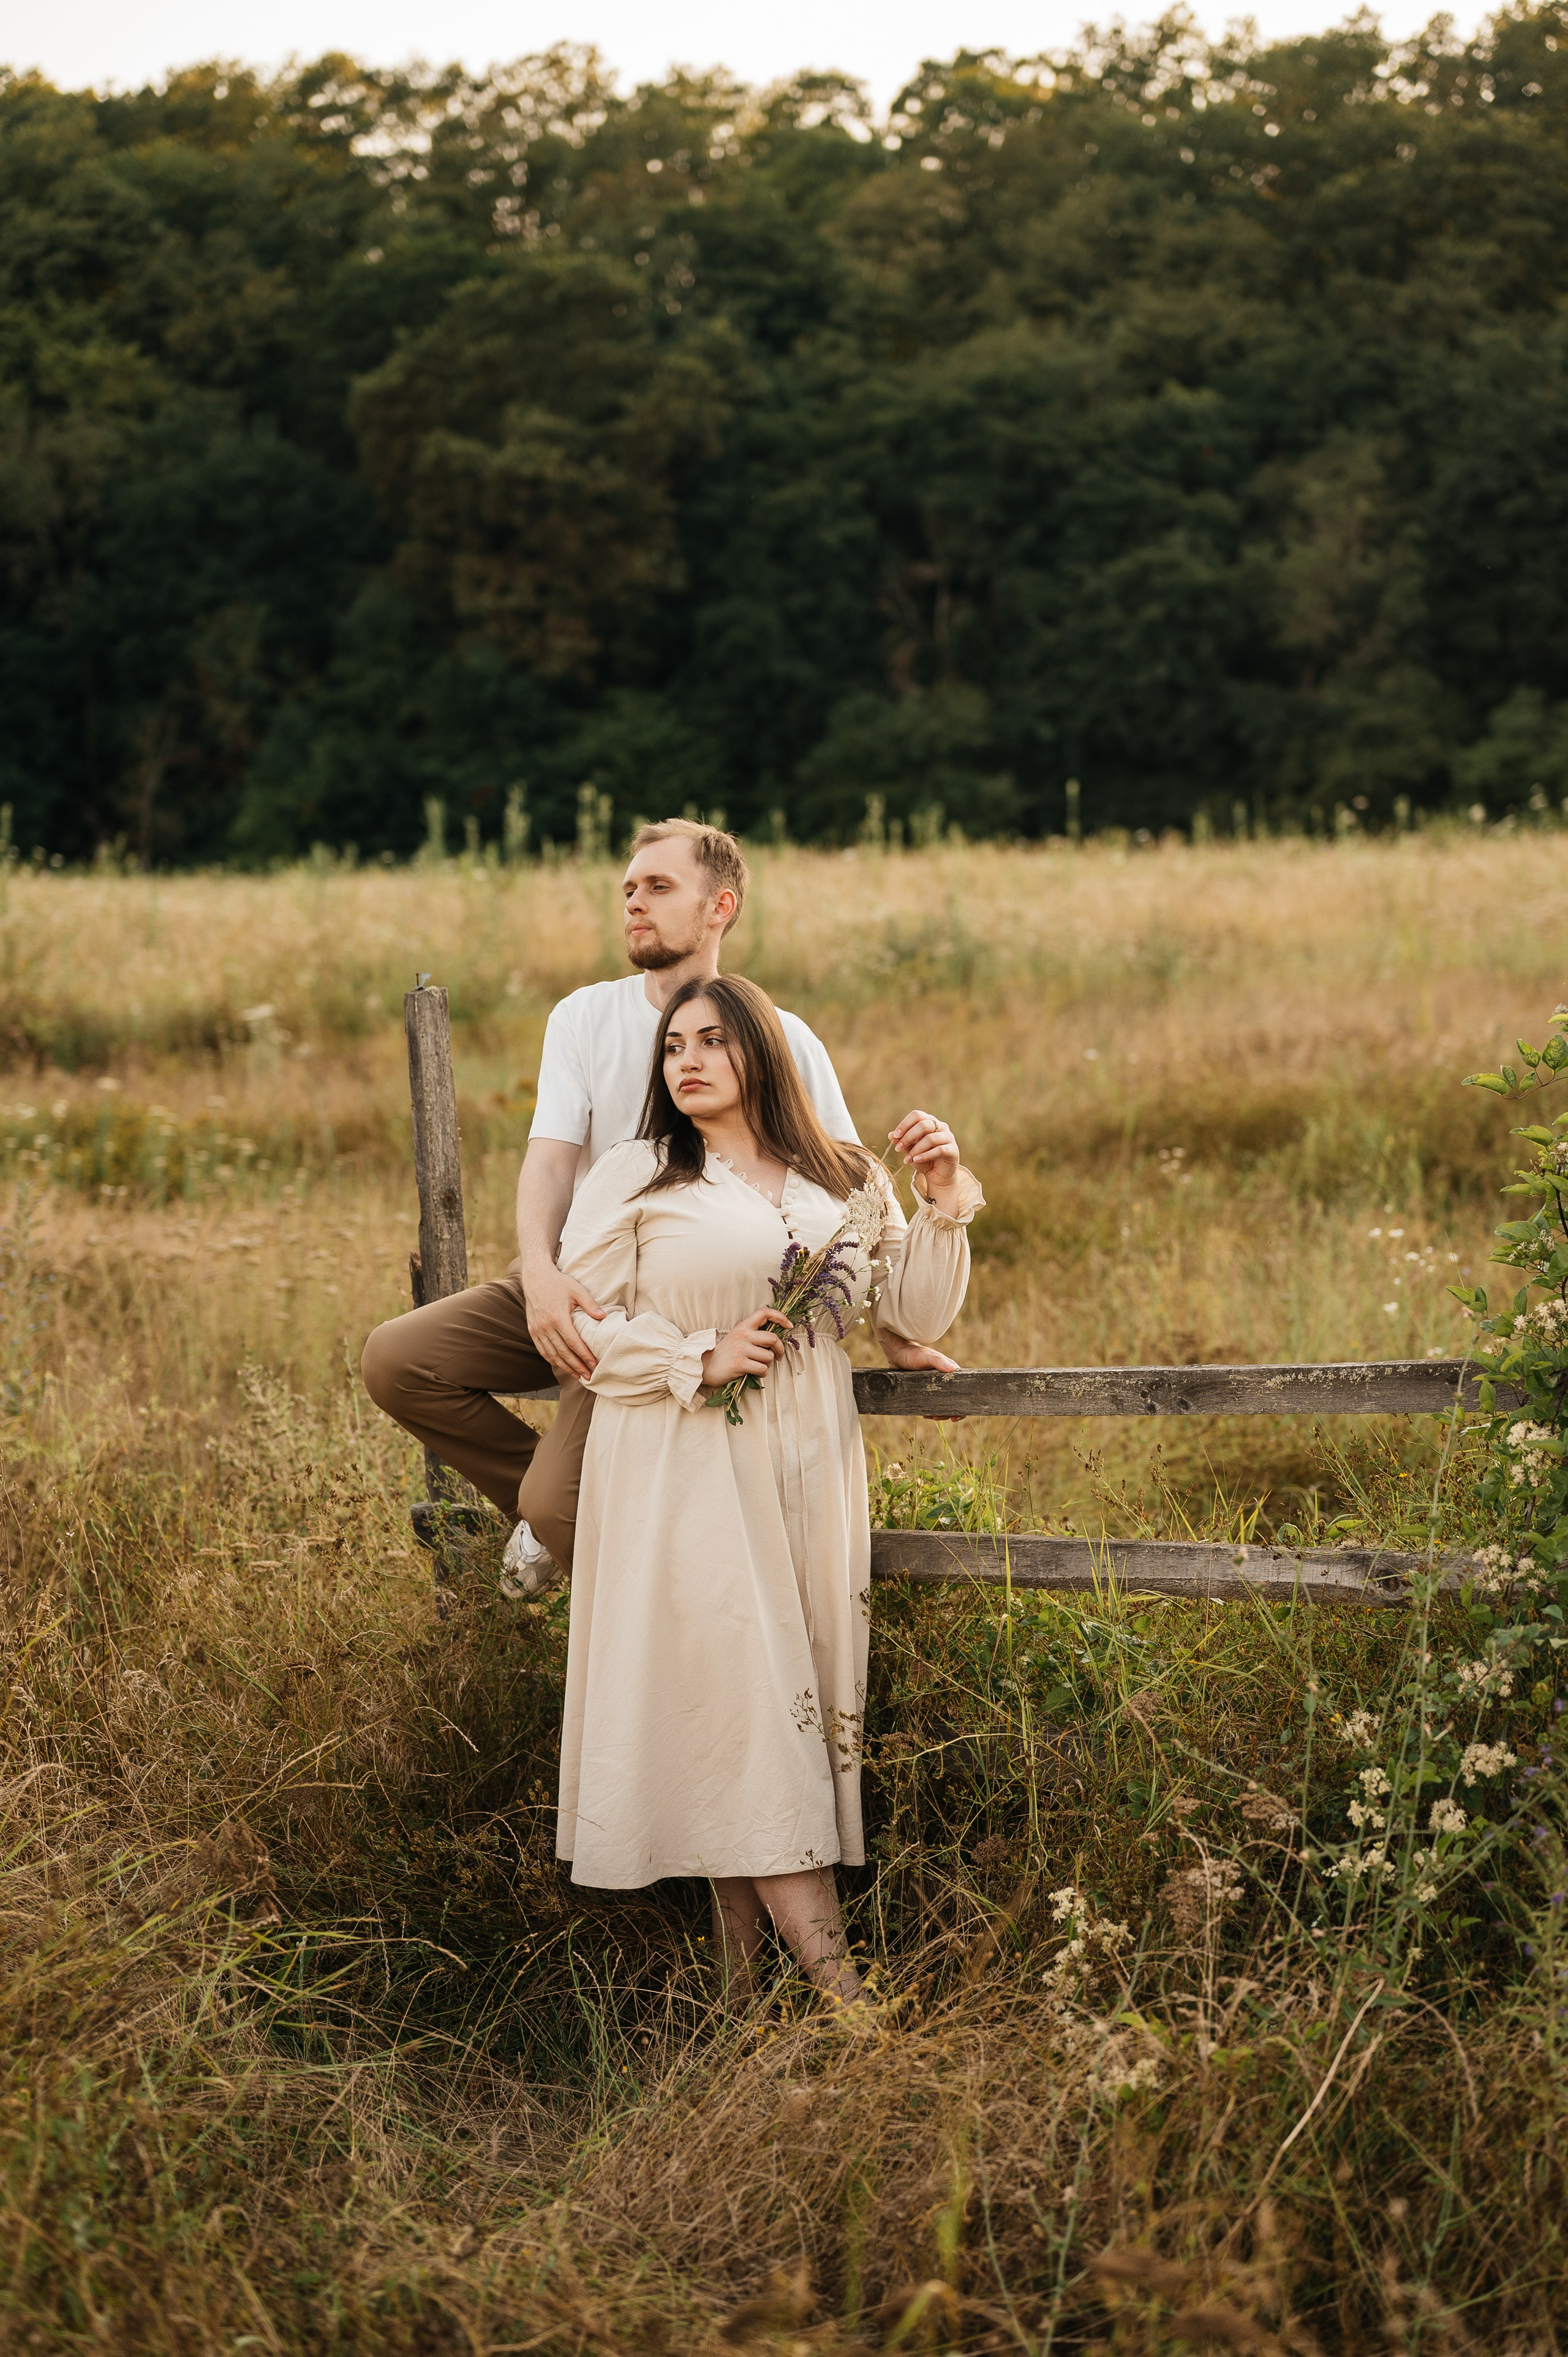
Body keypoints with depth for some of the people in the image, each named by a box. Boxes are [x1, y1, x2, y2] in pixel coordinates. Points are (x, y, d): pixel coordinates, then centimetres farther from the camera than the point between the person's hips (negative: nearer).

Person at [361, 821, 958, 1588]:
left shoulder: (780, 1041, -7)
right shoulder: (583, 1018, 1)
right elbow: (550, 1158, -10)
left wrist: (895, 1336, 0)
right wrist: (539, 1273, -31)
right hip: (578, 1286, 5)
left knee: (556, 1507, -23)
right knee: (394, 1360, -15)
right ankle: (550, 1507, 5)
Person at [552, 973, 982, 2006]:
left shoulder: (848, 1182, 12)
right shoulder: (633, 1179, 3)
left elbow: (917, 1319, 11)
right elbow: (581, 1320, -1)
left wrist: (944, 1206, -2)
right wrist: (700, 1360, -12)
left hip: (808, 1468, 4)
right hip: (685, 1471, -4)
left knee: (802, 1691, 1)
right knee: (740, 1696, -11)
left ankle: (743, 1952, 8)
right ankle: (838, 1979, -11)